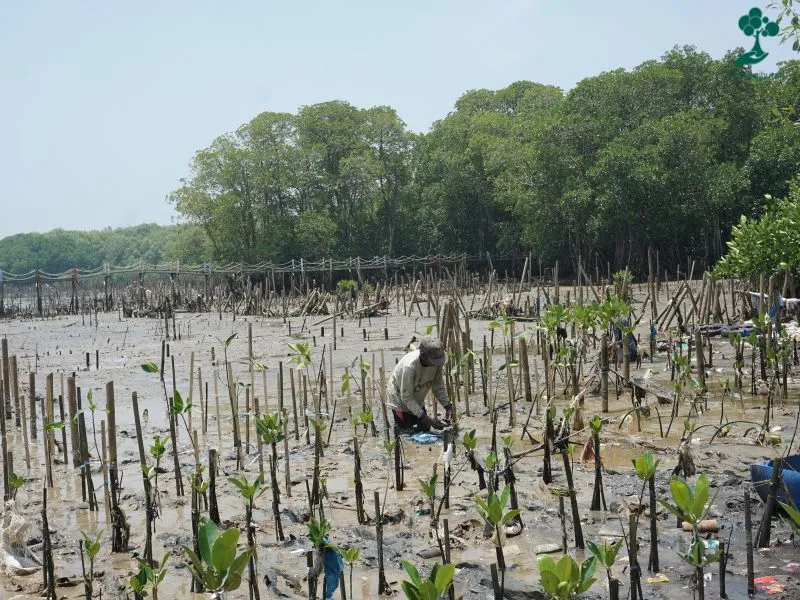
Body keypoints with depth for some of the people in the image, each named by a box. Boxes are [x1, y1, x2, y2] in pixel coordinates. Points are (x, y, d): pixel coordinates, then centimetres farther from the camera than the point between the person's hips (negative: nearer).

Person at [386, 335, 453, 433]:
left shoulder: (436, 361, -23)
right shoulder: (409, 366, -40)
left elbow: (439, 387, -8)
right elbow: (406, 397, -33)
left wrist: (448, 406, -19)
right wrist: (426, 418, -37)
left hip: (417, 401, 6)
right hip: (400, 399, -6)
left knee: (425, 430, 11)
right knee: (409, 432, -5)